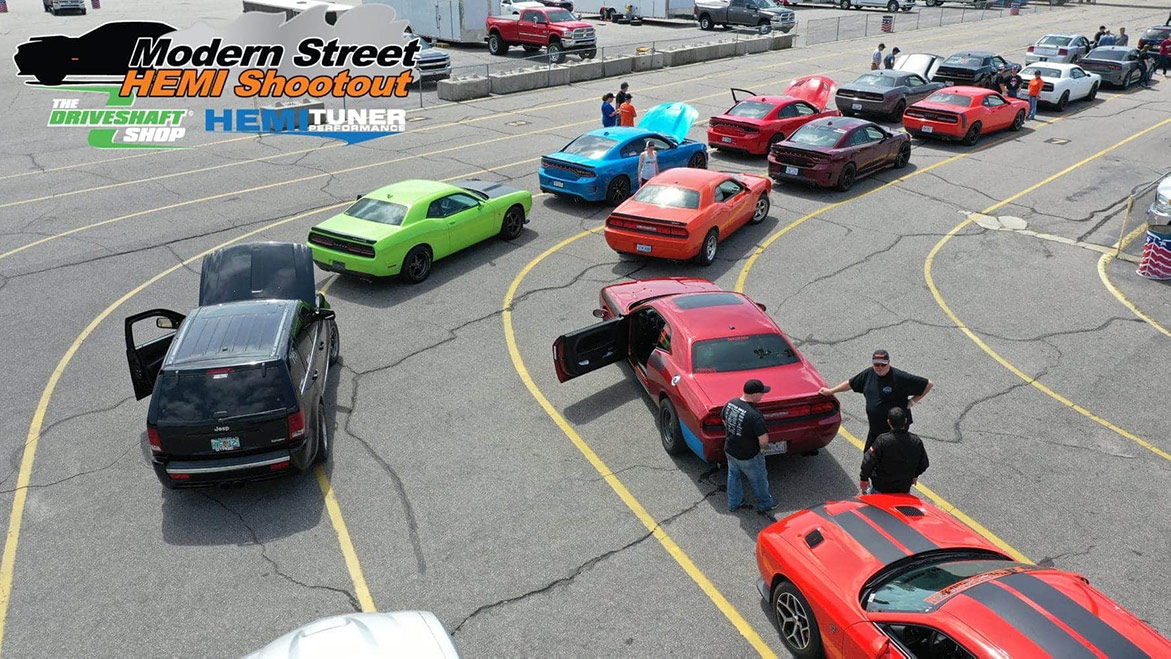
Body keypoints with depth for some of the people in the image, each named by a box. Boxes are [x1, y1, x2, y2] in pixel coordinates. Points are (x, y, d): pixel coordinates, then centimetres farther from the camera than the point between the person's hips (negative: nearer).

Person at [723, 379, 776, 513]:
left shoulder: (730, 403, -12)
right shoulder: (754, 415, -34)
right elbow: (764, 440, -29)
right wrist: (763, 445, -7)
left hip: (729, 450, 6)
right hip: (748, 457, -6)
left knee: (733, 476, 27)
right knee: (758, 480, 19)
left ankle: (733, 504, 44)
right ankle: (764, 505, 41)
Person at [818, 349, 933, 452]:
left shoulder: (900, 377, -17)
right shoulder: (869, 374, 0)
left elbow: (929, 384, -12)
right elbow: (850, 383, 17)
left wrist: (912, 401, -11)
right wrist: (830, 391, 20)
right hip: (875, 428, 7)